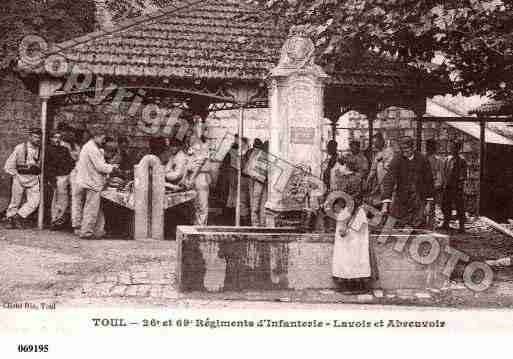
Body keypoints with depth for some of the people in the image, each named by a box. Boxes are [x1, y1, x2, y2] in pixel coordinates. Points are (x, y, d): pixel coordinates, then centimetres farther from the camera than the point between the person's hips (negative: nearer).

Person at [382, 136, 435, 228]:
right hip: (401, 202, -1)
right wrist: (386, 203, -24)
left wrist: (429, 202, 8)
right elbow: (389, 180, -14)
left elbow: (428, 181, 8)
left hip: (419, 202, 1)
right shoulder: (397, 160, -6)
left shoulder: (422, 160, 0)